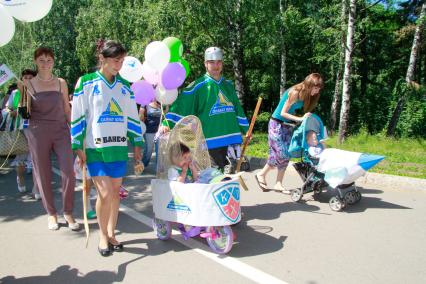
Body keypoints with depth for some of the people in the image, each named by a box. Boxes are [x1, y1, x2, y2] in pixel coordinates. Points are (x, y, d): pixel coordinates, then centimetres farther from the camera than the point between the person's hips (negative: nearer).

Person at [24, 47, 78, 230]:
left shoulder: (61, 83, 7)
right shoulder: (29, 84, 2)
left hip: (61, 131, 1)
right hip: (38, 133, 0)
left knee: (69, 173, -8)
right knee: (43, 175, 5)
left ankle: (68, 212, 9)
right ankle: (51, 213, 21)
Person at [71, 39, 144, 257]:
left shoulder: (124, 86, 10)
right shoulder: (86, 83, -1)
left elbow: (132, 116, 13)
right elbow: (77, 116, -1)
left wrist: (137, 144, 10)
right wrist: (78, 147, -5)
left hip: (119, 147, 4)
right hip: (95, 148, -4)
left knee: (115, 192, 8)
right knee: (105, 194, -8)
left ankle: (111, 234, 25)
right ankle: (103, 236, 15)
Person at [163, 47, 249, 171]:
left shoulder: (229, 85, 13)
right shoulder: (198, 86, -6)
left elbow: (238, 109, 20)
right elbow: (180, 105, -12)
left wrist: (245, 129, 20)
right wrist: (167, 124, -22)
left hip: (229, 137, 6)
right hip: (209, 140, -5)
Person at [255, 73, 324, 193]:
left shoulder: (305, 94, 4)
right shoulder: (295, 92, -20)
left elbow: (292, 111, 3)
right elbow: (283, 113, -19)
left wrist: (304, 118, -10)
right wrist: (300, 119, -25)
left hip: (287, 125, 8)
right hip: (277, 124, -8)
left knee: (286, 155, 4)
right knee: (280, 154, -8)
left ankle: (278, 184, 11)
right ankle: (261, 174, 13)